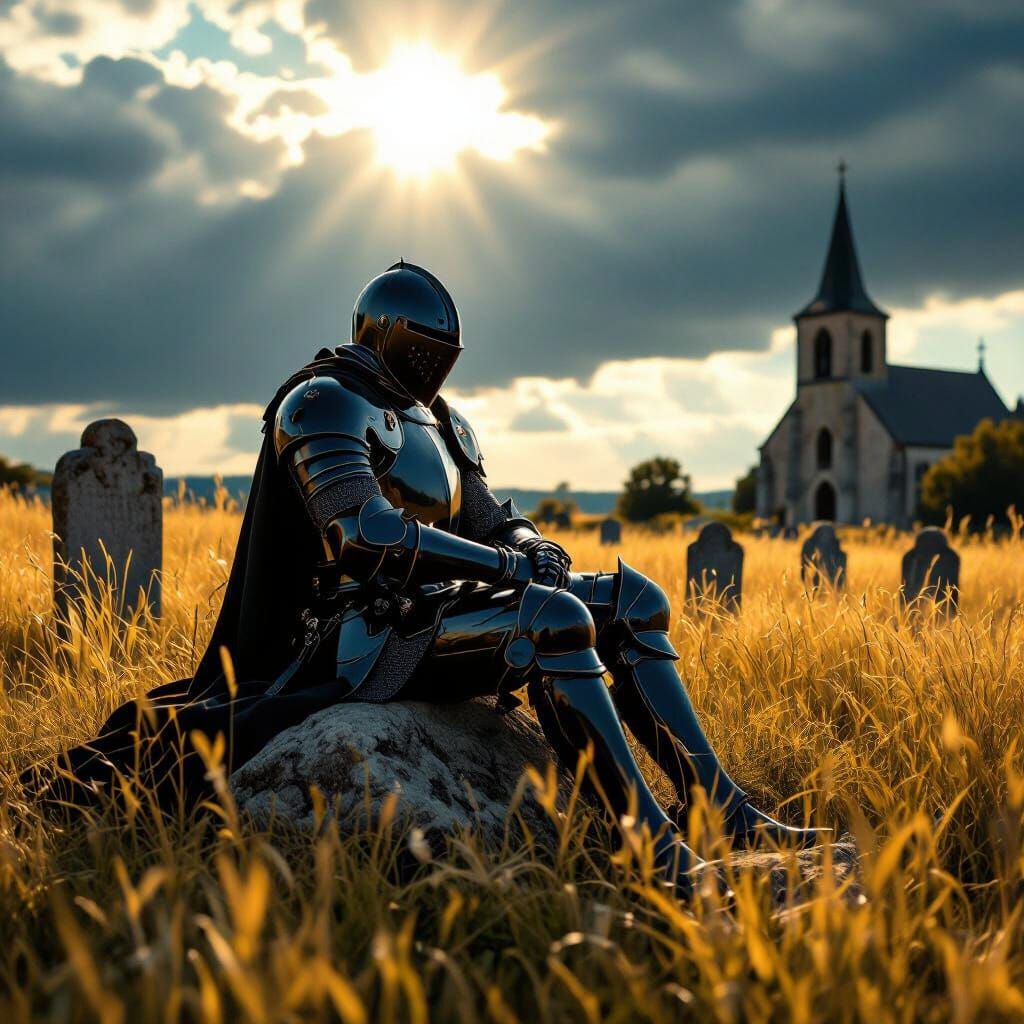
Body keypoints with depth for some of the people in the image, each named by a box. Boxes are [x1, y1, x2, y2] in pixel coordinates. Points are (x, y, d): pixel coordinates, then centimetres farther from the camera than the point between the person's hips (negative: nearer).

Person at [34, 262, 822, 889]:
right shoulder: (324, 403, -7)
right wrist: (509, 565, -22)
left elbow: (492, 520, 22)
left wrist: (534, 545, -4)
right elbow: (369, 531, -21)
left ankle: (728, 808, -11)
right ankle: (658, 848, -35)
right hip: (356, 634, -9)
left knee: (632, 598, -2)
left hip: (428, 615, 9)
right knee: (552, 618, -33)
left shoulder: (443, 424, 21)